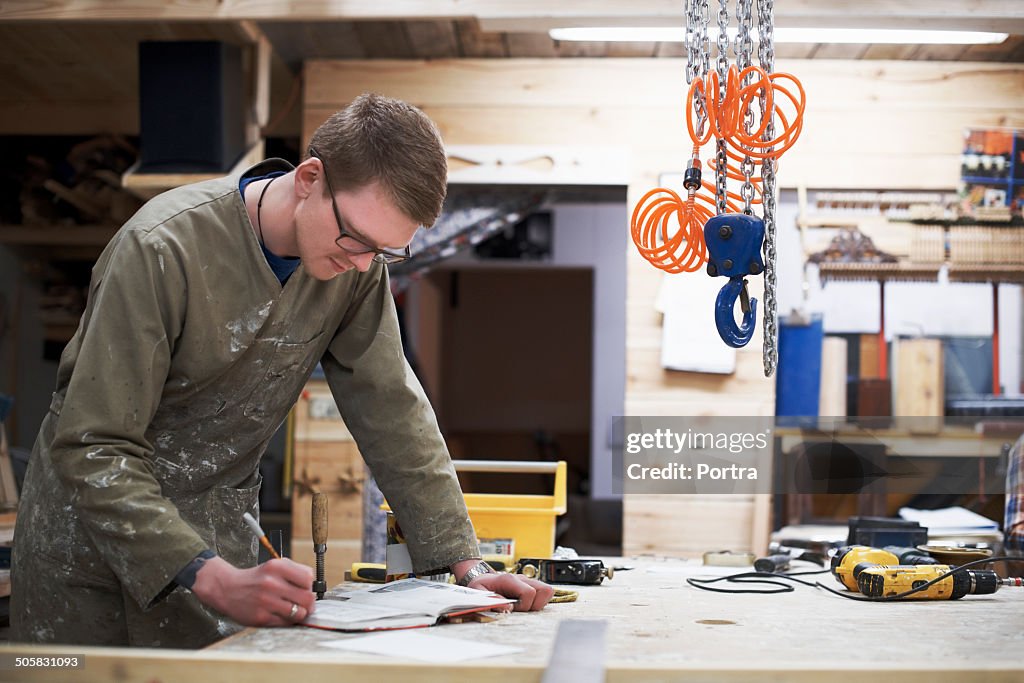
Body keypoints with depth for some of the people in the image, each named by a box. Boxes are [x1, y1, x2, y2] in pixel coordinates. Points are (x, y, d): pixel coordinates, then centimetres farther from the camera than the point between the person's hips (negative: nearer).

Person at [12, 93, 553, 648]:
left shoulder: (356, 260, -8)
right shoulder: (163, 249, -26)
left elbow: (390, 407, -3)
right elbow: (93, 451, -27)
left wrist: (466, 564, -11)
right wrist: (216, 581, -37)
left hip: (219, 536, 4)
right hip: (95, 535, -4)